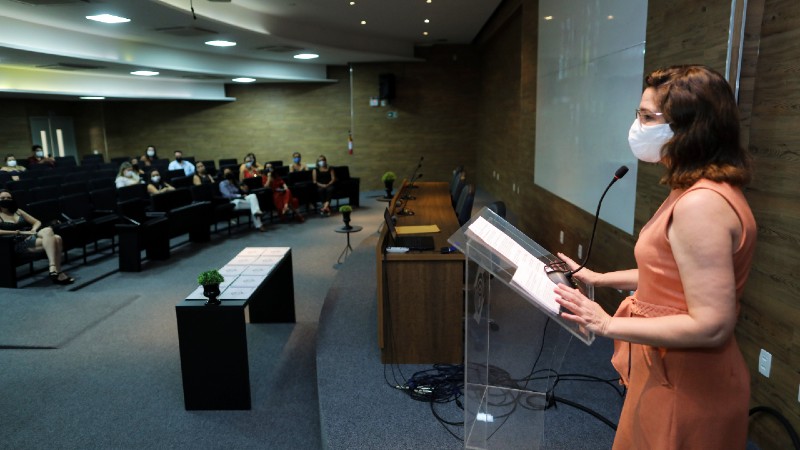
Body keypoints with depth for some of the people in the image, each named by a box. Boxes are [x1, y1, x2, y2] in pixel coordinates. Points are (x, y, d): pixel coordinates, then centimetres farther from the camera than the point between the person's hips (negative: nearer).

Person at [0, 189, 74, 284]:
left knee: (57, 238, -28)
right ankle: (53, 268, -42)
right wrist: (18, 232, -15)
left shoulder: (17, 211, 26)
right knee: (48, 231, -33)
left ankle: (56, 272, -32)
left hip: (31, 237, 6)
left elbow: (37, 222, 23)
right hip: (18, 243, -6)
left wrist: (33, 230, 1)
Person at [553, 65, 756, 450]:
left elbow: (712, 325, -29)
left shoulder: (701, 204, -27)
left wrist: (608, 325, -24)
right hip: (672, 373, 9)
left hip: (685, 388, -9)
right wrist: (599, 278, 14)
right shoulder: (695, 190, 6)